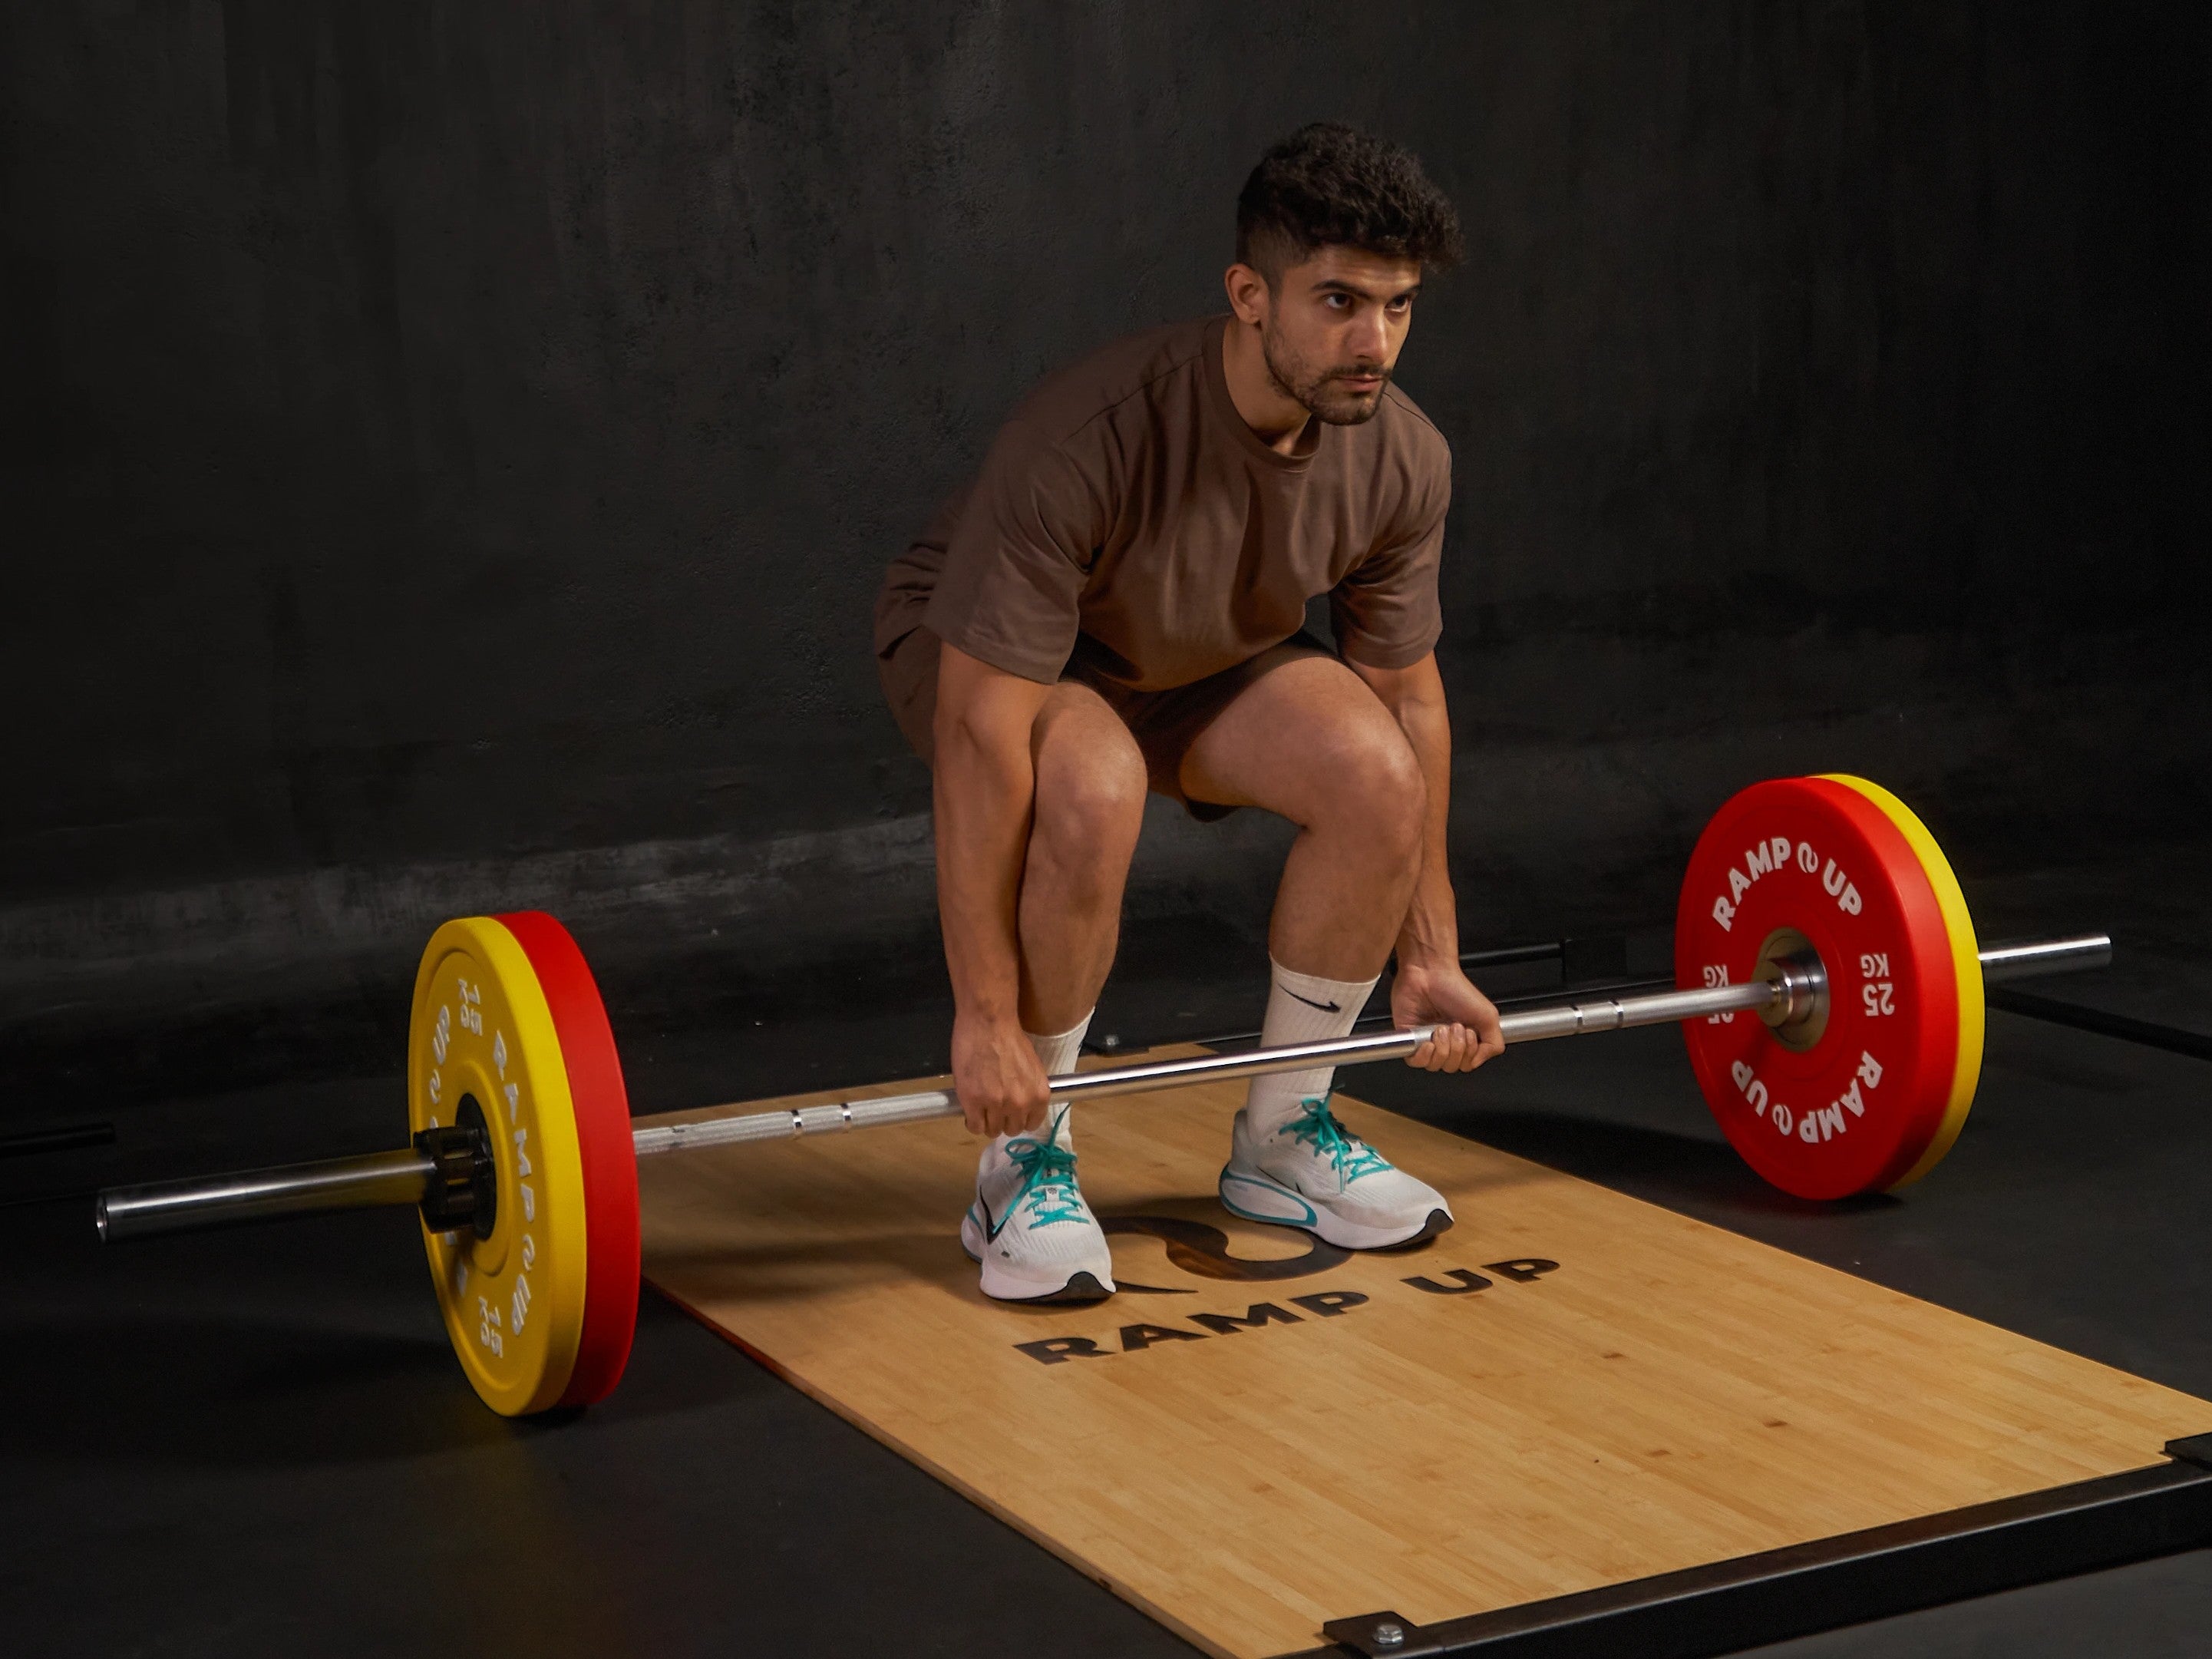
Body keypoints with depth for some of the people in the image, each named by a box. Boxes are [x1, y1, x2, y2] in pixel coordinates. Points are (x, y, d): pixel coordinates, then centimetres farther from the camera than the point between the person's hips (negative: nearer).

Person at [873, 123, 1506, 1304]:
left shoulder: (1403, 462, -21)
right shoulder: (1086, 444, -39)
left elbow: (1406, 696, -6)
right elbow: (984, 730, -37)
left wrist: (1430, 956, -3)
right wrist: (984, 1017, -36)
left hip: (1208, 655, 5)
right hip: (984, 651, -5)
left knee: (1377, 773, -24)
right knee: (1091, 795, -38)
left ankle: (1283, 1136, -2)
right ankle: (1025, 1165, -15)